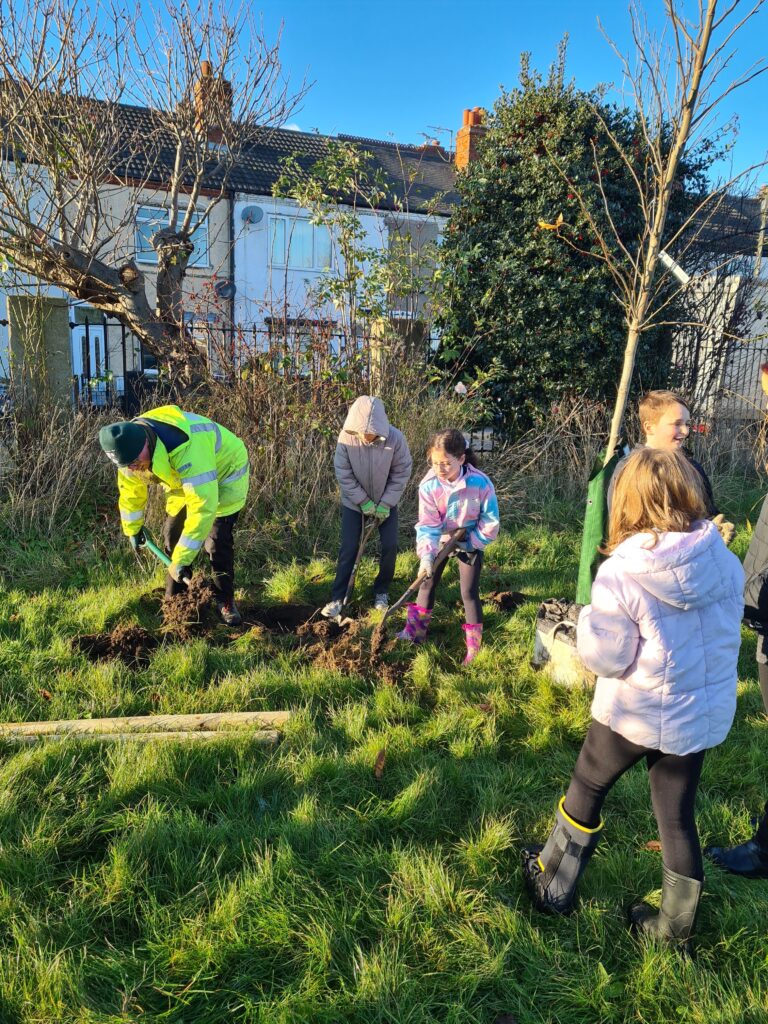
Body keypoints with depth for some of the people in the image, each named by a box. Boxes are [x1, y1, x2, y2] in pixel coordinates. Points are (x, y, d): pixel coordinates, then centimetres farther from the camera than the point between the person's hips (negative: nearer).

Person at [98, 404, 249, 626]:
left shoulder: (186, 449, -46)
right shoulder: (130, 449, -20)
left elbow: (203, 506, -46)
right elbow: (129, 490, 0)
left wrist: (181, 560, -43)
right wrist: (132, 529, 13)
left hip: (224, 472, -7)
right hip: (184, 480, 7)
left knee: (217, 541, -13)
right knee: (172, 536, 5)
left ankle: (225, 600, 6)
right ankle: (174, 597, 21)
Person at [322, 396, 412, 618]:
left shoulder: (395, 438, -26)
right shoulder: (346, 437, -25)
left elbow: (401, 474, -14)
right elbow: (343, 474, -15)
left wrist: (385, 505, -16)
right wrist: (365, 503, -15)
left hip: (386, 502, 1)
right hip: (354, 502, 0)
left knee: (390, 546, -1)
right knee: (348, 549, -2)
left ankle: (381, 591, 21)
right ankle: (337, 598, 9)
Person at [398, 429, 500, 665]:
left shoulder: (480, 484, -30)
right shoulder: (429, 484, -23)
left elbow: (490, 524, -19)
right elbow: (427, 525, -22)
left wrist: (465, 543, -17)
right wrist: (426, 556, -33)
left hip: (471, 542, -3)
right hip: (441, 539, 3)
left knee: (469, 592, -2)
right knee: (427, 582, 10)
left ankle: (474, 647, 14)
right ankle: (415, 632, 28)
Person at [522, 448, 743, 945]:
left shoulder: (620, 574, -24)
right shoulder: (725, 560, -9)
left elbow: (606, 658, -20)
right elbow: (728, 629, 4)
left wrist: (587, 619, -3)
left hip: (637, 713, -4)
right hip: (705, 712, 4)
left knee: (586, 789, 20)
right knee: (678, 815, 19)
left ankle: (553, 886, 37)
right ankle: (676, 924, 36)